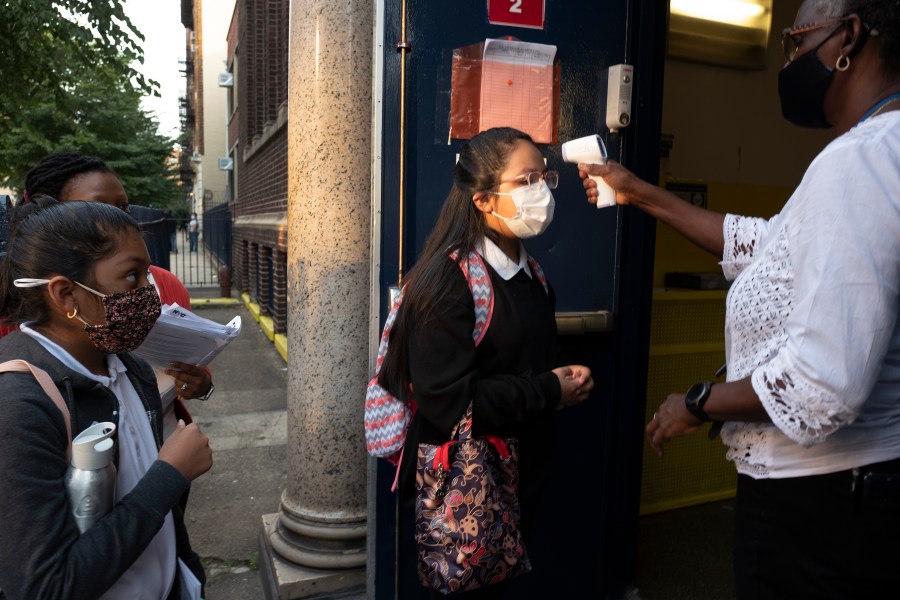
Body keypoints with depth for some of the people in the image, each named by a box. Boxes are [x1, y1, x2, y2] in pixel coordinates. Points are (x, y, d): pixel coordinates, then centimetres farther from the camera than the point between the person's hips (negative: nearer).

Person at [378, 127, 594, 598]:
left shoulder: (529, 272, 8)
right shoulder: (448, 280, -21)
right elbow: (449, 400, -27)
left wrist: (568, 378, -1)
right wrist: (549, 392, -20)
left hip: (520, 478, 8)